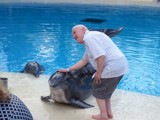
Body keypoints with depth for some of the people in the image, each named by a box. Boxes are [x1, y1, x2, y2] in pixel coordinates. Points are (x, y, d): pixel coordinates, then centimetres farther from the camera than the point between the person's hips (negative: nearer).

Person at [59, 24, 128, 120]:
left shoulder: (89, 37, -9)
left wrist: (98, 73, -12)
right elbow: (83, 61, 30)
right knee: (105, 90, 25)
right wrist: (68, 70, 31)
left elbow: (101, 56, -22)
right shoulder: (90, 40, 24)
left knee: (98, 90, 10)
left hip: (112, 67, -10)